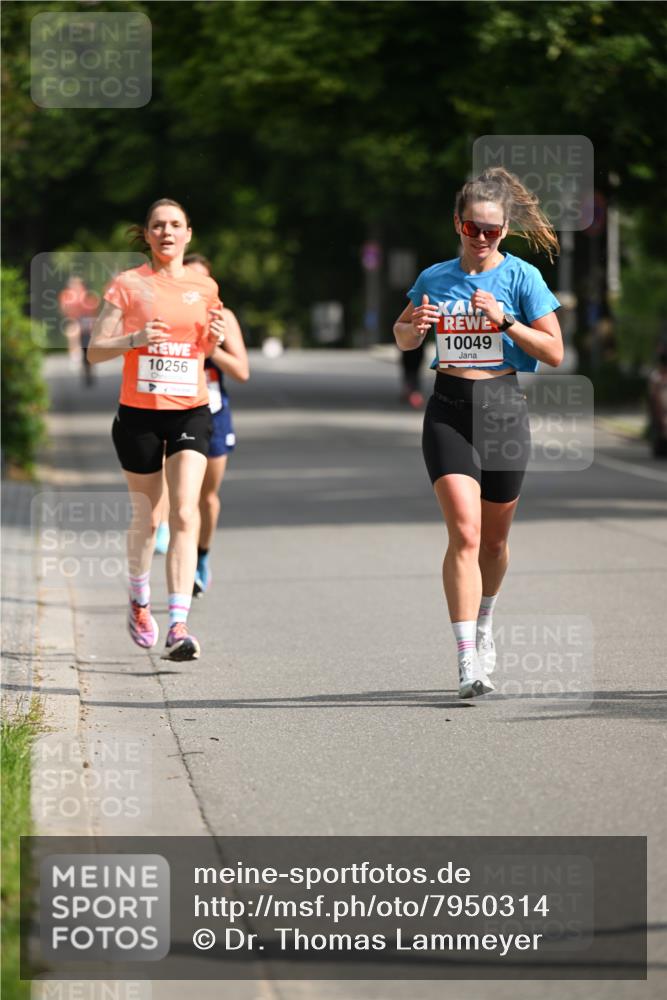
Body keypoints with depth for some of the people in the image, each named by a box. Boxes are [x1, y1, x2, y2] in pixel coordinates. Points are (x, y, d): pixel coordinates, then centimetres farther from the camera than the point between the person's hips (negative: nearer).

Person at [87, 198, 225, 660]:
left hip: (190, 412, 1)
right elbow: (95, 351, -4)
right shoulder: (128, 284, -2)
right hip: (139, 414, -1)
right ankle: (139, 602, 38)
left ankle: (178, 626, -21)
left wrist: (215, 337, -1)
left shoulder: (205, 287, 7)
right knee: (147, 515, 10)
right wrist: (135, 339, -22)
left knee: (185, 513, -15)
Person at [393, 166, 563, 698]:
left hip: (503, 408, 0)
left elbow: (554, 352, -4)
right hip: (449, 409, 0)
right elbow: (403, 339, 22)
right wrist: (415, 325, -1)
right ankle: (468, 660, -18)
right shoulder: (435, 279, 6)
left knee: (494, 538, 12)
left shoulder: (521, 276, -1)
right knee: (464, 533, -15)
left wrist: (504, 320, -15)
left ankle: (484, 624, 41)